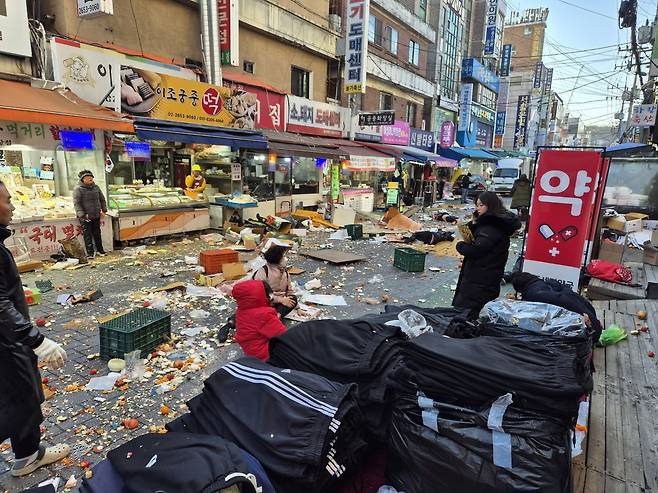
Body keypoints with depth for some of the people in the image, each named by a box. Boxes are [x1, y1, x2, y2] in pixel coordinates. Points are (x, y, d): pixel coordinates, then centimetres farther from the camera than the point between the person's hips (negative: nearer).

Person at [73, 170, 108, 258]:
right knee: (87, 235, -2)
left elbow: (102, 199, 17)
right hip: (85, 217, -5)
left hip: (96, 216, 5)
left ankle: (100, 250, 23)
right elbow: (77, 203, -12)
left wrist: (104, 210, 8)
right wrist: (82, 215, -19)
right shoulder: (78, 189, -8)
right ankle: (90, 252, 3)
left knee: (97, 233, 13)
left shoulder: (96, 187, 9)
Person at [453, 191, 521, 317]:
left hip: (479, 284, -10)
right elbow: (475, 240, 16)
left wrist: (460, 245, -8)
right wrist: (474, 223, 1)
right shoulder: (495, 224, 13)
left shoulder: (491, 229, -18)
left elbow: (474, 250, -27)